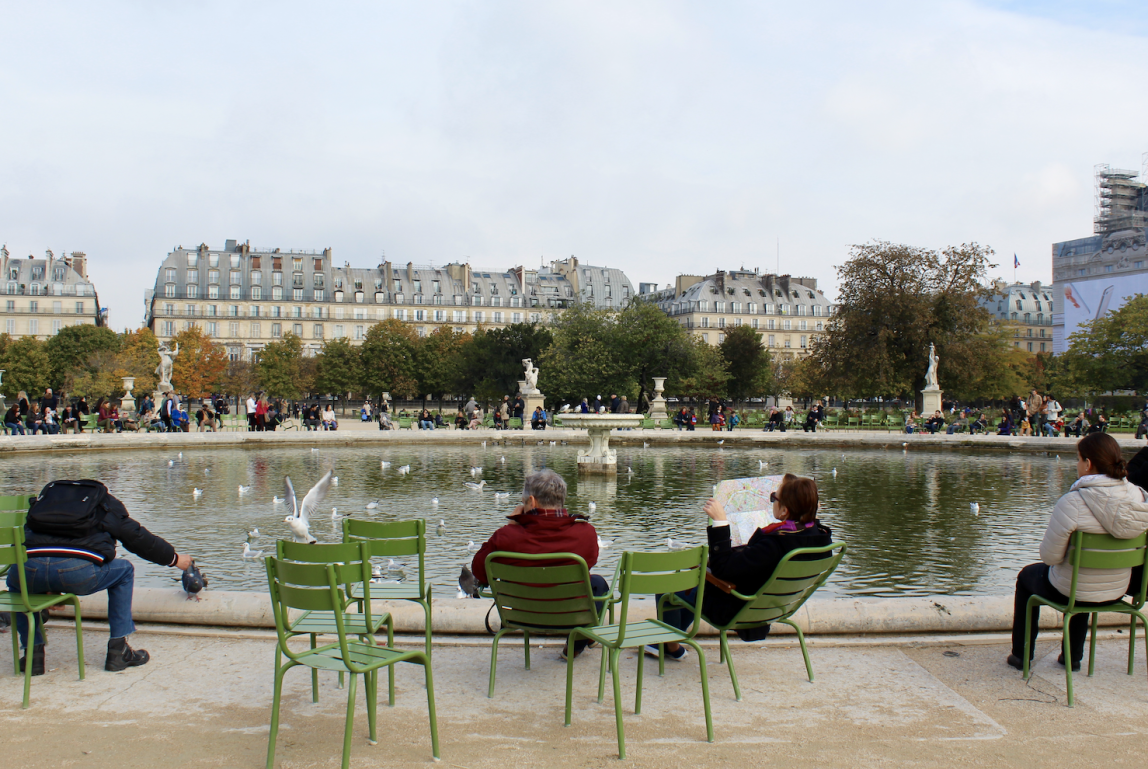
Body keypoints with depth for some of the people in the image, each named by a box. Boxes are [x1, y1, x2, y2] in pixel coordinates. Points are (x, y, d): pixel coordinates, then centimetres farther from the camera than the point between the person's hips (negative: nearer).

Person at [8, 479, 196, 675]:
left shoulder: (45, 496, 35)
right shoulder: (107, 504, 26)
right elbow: (138, 538, 25)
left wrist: (50, 588, 45)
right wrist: (174, 558, 40)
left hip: (30, 571, 3)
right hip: (79, 573, -3)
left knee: (15, 580, 39)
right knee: (124, 571, 27)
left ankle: (32, 653, 29)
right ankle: (118, 650, 24)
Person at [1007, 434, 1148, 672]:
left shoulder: (1072, 503, -28)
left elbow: (1049, 556, -21)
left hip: (1069, 592, -5)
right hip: (1117, 592, 5)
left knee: (1027, 575, 28)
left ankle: (1021, 654, 35)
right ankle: (1073, 656, 47)